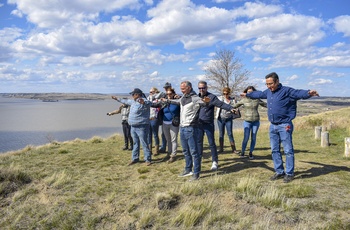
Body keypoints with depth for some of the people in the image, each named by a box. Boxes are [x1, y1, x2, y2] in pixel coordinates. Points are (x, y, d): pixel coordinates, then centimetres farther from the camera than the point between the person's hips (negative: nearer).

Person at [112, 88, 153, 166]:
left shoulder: (143, 101, -17)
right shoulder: (133, 101, 12)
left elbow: (149, 103, -39)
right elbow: (126, 101, 31)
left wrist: (143, 102, -61)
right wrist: (118, 99, 41)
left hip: (142, 127, -9)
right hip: (133, 127, 9)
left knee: (144, 143, -5)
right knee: (135, 143, 17)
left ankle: (148, 160, 4)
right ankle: (135, 158, 27)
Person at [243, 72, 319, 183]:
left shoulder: (287, 91, -12)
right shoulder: (268, 92, 11)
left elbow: (298, 93, -28)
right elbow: (258, 94, 30)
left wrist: (309, 93, -50)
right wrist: (247, 94, 44)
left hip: (284, 126, -7)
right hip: (272, 126, 8)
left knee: (288, 150, 0)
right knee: (275, 150, 13)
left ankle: (289, 173, 12)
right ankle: (279, 172, 25)